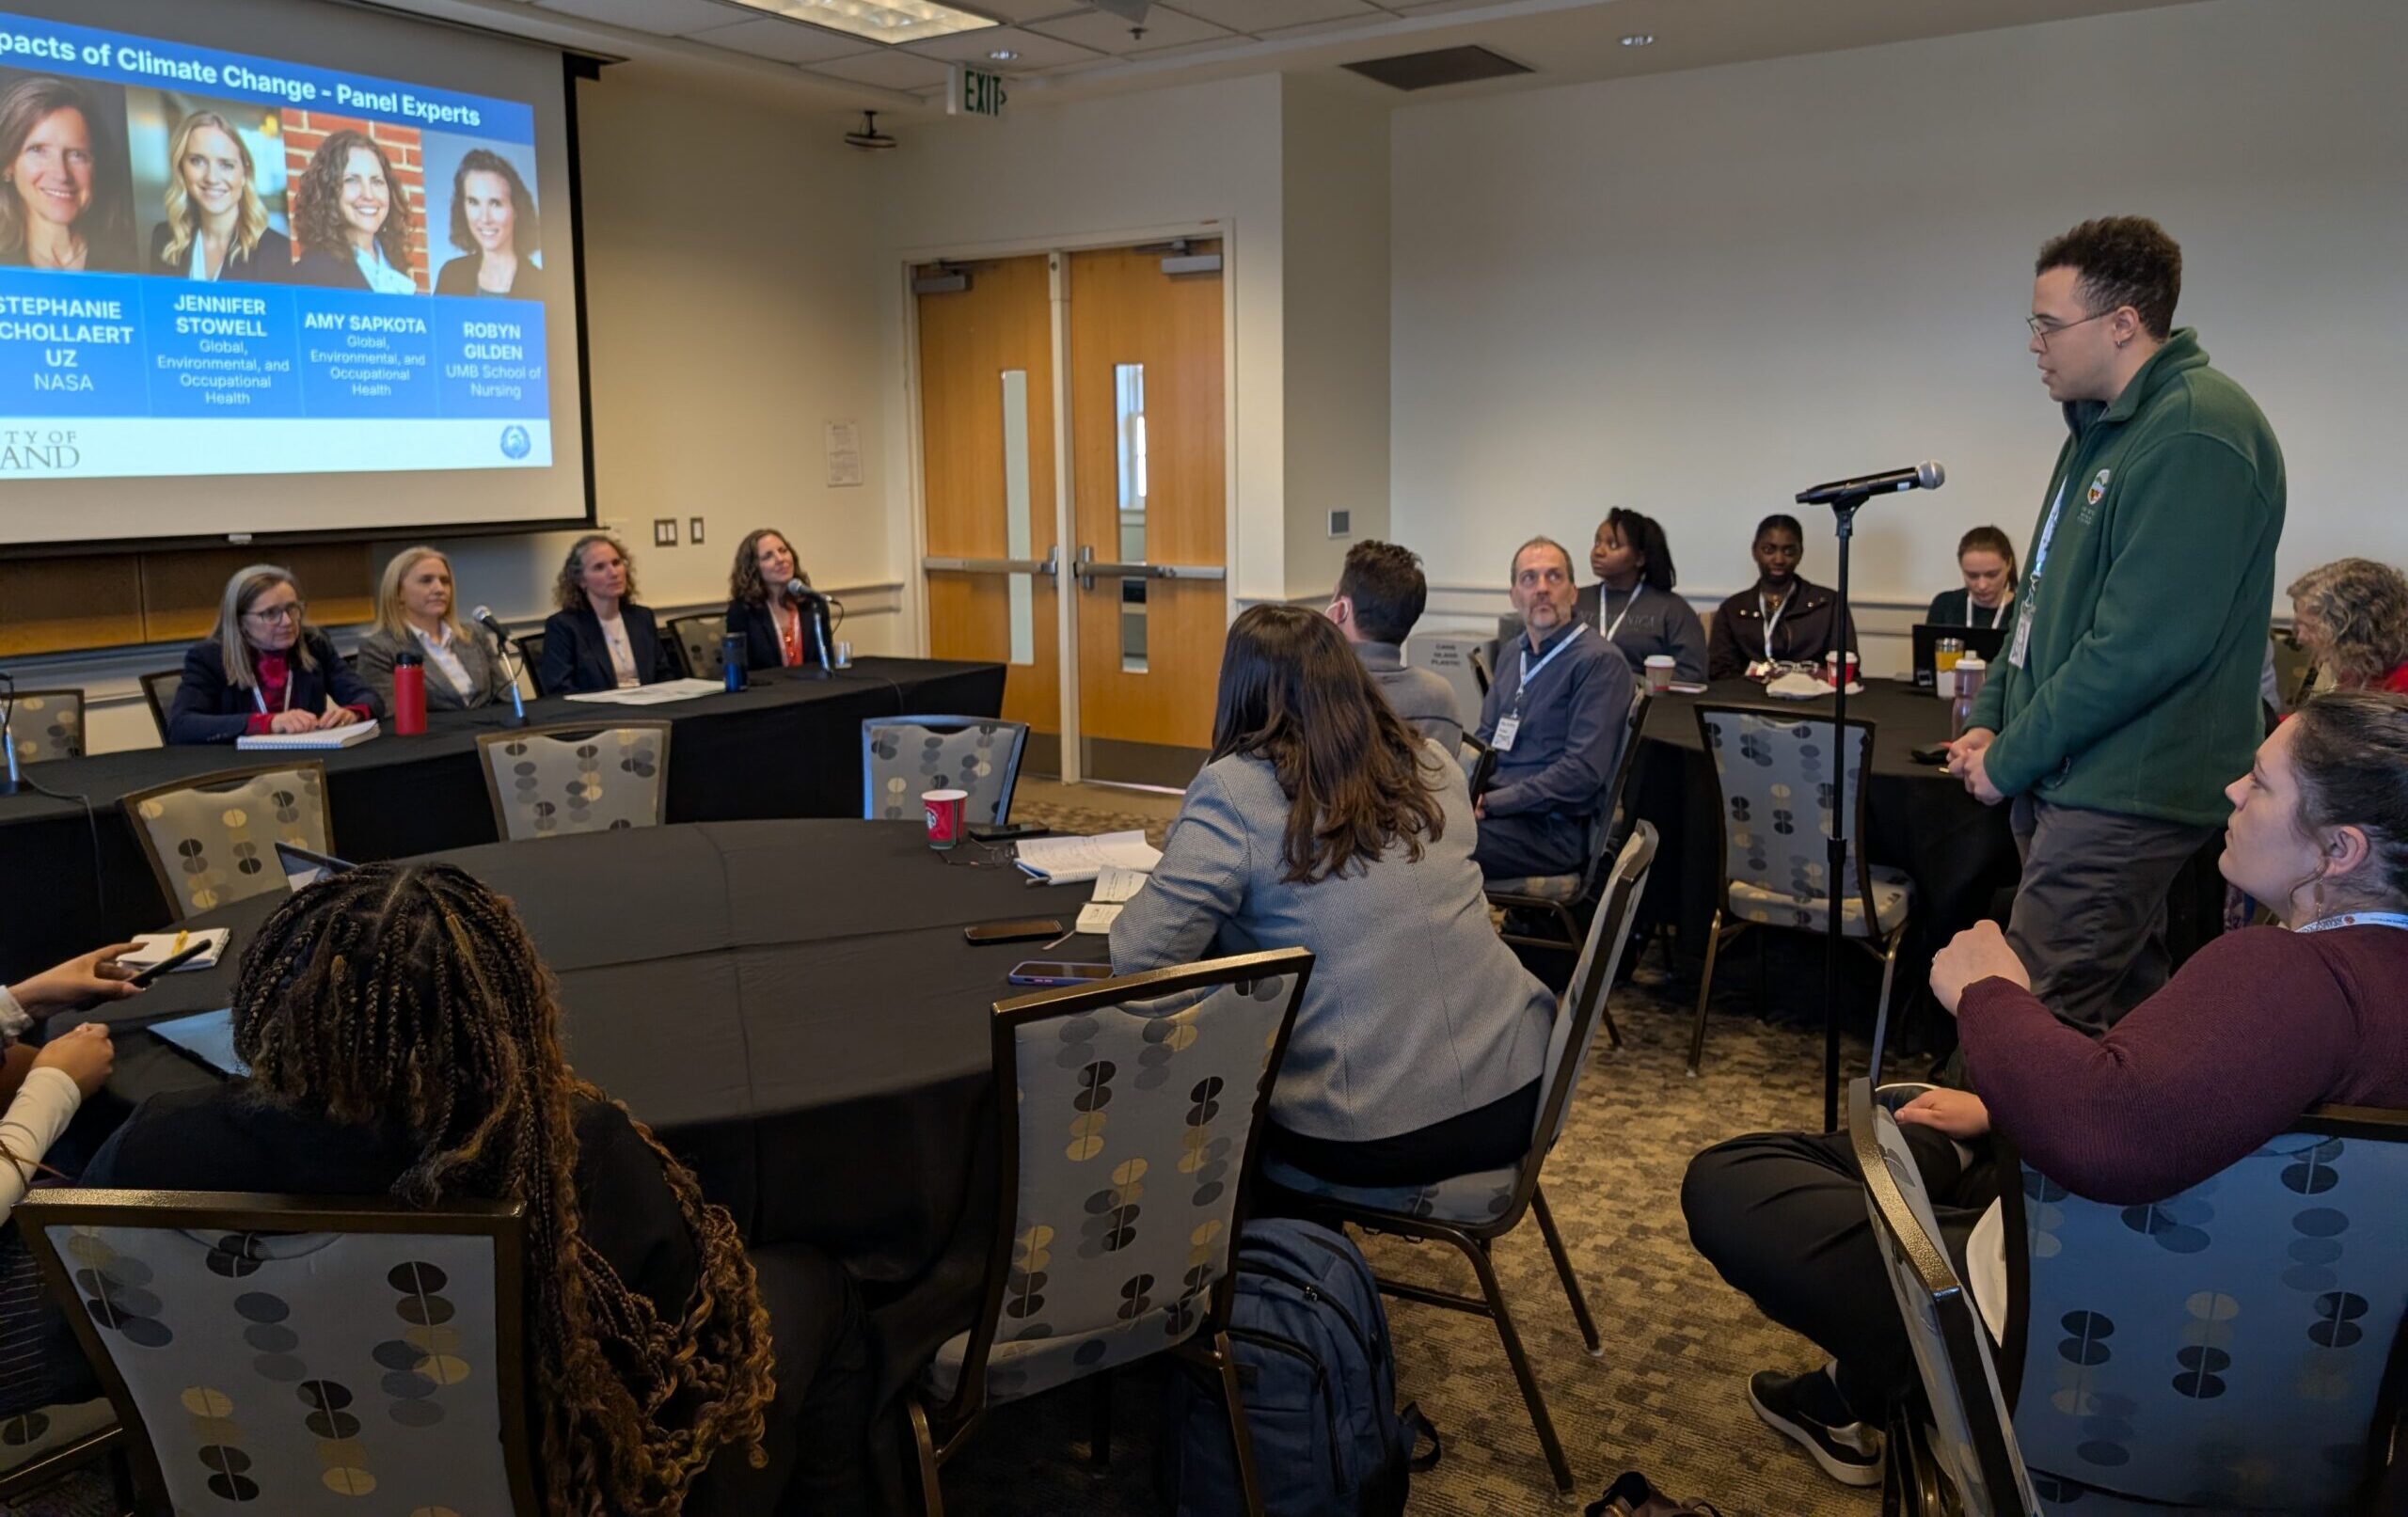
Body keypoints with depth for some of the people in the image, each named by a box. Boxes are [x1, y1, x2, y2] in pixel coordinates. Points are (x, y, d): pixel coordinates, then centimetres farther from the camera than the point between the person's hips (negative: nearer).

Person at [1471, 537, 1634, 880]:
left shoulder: (1599, 661, -8)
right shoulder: (1513, 654, 17)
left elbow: (1583, 772, -16)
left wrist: (1488, 804, -17)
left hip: (1555, 828, -7)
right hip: (1497, 807, 7)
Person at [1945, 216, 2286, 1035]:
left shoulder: (2196, 435, -17)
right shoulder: (2105, 427, 16)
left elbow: (2142, 646, -23)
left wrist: (2011, 760, -15)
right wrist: (1990, 718, 10)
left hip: (2121, 797, -10)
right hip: (2072, 780, 10)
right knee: (2118, 1019, 18)